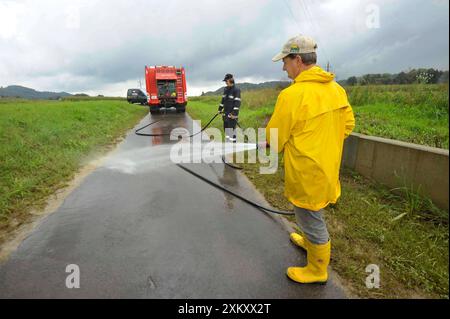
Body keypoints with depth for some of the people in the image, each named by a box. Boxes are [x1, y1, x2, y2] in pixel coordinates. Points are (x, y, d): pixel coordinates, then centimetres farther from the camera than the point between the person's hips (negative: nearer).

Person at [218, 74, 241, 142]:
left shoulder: (236, 90, -13)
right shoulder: (226, 89, 12)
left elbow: (237, 102, -17)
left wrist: (234, 113, -22)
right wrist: (220, 109, 24)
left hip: (232, 114, -8)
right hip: (226, 113, 8)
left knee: (231, 129, -10)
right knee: (226, 128, 11)